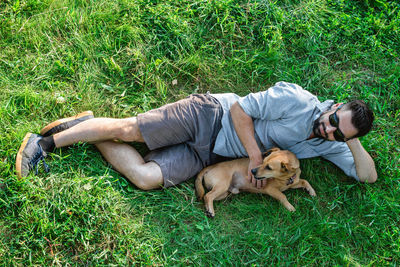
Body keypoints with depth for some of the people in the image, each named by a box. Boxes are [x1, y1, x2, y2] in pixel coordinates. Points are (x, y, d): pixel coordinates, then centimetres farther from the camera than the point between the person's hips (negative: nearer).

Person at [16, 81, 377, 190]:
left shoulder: (329, 145, 4)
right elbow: (241, 107, -13)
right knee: (127, 128, -14)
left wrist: (352, 139, -14)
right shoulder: (295, 100, -16)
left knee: (147, 178, -15)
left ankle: (96, 140, 7)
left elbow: (368, 175, 4)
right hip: (209, 116, -4)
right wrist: (256, 155, -21)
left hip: (208, 154, 4)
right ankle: (45, 143, 6)